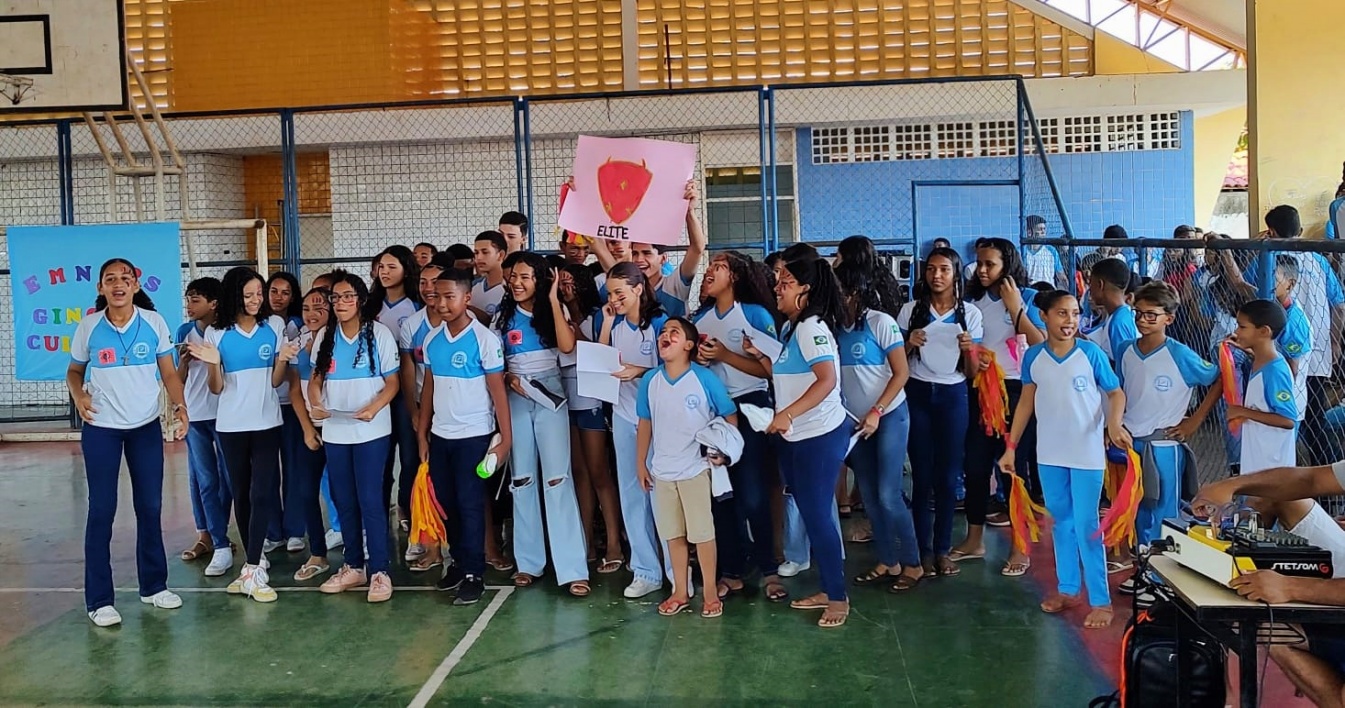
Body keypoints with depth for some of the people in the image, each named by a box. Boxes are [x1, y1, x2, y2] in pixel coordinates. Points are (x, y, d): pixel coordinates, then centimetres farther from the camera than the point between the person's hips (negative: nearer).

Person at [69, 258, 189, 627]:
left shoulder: (154, 322, -5)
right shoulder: (88, 327, -5)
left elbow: (168, 372, -2)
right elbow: (74, 370, 8)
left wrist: (180, 406, -18)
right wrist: (78, 396, -12)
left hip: (147, 427, 2)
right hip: (101, 429, -1)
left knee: (150, 506, 10)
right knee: (101, 510, 1)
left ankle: (154, 585, 25)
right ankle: (100, 600, 8)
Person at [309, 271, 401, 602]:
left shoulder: (379, 333, -3)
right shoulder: (325, 336, 7)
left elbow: (392, 382, -4)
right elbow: (315, 379, 11)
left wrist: (373, 408, -22)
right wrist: (316, 404, -11)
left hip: (371, 431, -4)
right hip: (334, 431, 4)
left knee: (370, 500, -7)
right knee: (344, 502, 10)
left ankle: (379, 571, -1)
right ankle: (353, 566, 22)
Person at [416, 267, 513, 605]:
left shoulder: (485, 339, -11)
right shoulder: (432, 339, 5)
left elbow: (497, 391, -10)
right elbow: (429, 387, 11)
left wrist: (506, 438, -13)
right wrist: (422, 434, 9)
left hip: (473, 435, -5)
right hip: (440, 435, 5)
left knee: (470, 504, 0)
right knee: (446, 503, 12)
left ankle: (474, 574, 8)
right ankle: (458, 561, 27)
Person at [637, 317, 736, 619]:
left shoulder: (705, 379, -13)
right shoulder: (650, 380, -1)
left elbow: (731, 417, -3)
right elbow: (645, 424, 7)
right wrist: (641, 463, 8)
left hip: (696, 469, -4)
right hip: (662, 471, 4)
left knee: (703, 532, 4)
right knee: (673, 534, 13)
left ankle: (710, 593, 17)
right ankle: (680, 592, 26)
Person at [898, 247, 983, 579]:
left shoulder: (970, 314, 2)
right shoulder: (911, 310, 2)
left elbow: (972, 371, 3)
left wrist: (968, 348, -17)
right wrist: (910, 344, -14)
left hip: (953, 396, 0)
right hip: (918, 394, 0)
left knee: (948, 475, 2)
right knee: (922, 475, 2)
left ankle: (943, 549, 13)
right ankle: (924, 549, 10)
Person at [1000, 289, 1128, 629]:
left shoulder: (1091, 353, -11)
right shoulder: (1033, 356, -2)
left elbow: (1116, 392, -4)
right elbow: (1026, 401, 7)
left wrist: (1114, 424, -24)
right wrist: (1011, 445, 6)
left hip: (1087, 454, -4)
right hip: (1049, 454, 4)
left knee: (1086, 526, -2)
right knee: (1060, 523, 15)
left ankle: (1100, 600, 8)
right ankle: (1067, 588, 28)